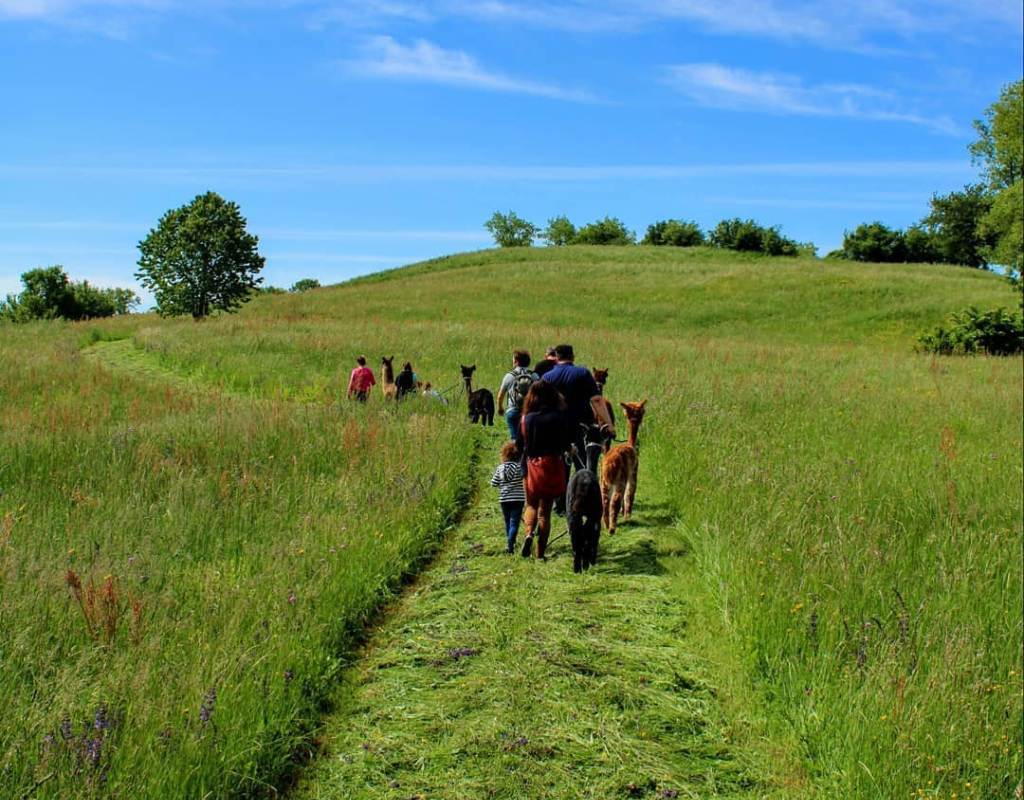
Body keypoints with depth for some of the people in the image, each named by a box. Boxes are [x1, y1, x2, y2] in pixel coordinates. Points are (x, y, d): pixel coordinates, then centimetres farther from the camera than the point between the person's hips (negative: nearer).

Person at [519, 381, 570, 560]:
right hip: (553, 465, 0)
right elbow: (566, 445, -1)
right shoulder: (560, 417, -6)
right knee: (545, 509, 8)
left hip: (532, 466, 0)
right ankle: (541, 552, 9)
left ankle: (529, 533, -11)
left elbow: (521, 446, 1)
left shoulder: (527, 419, -4)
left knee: (531, 505, 18)